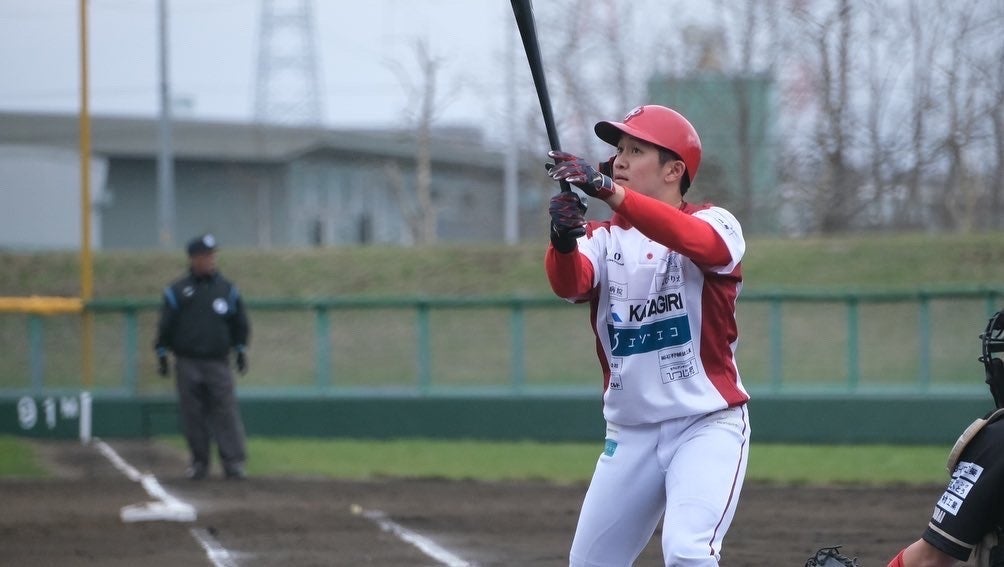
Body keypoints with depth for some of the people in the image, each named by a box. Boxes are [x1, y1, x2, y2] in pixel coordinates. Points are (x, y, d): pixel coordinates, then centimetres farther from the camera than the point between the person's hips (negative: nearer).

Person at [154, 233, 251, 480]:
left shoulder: (227, 289, 8)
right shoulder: (176, 291, 4)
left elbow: (240, 323, 14)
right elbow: (165, 325, 6)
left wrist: (241, 351, 7)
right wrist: (162, 354, 2)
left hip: (218, 362, 0)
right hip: (187, 363, 0)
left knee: (226, 412, -8)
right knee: (192, 414, 2)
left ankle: (233, 461, -9)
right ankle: (199, 462, 11)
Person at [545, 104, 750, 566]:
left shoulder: (716, 224, -5)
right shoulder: (604, 238, 7)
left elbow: (697, 241, -30)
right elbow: (569, 283, -15)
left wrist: (610, 191, -44)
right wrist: (563, 239, -40)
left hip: (707, 426, -5)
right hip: (630, 433, 5)